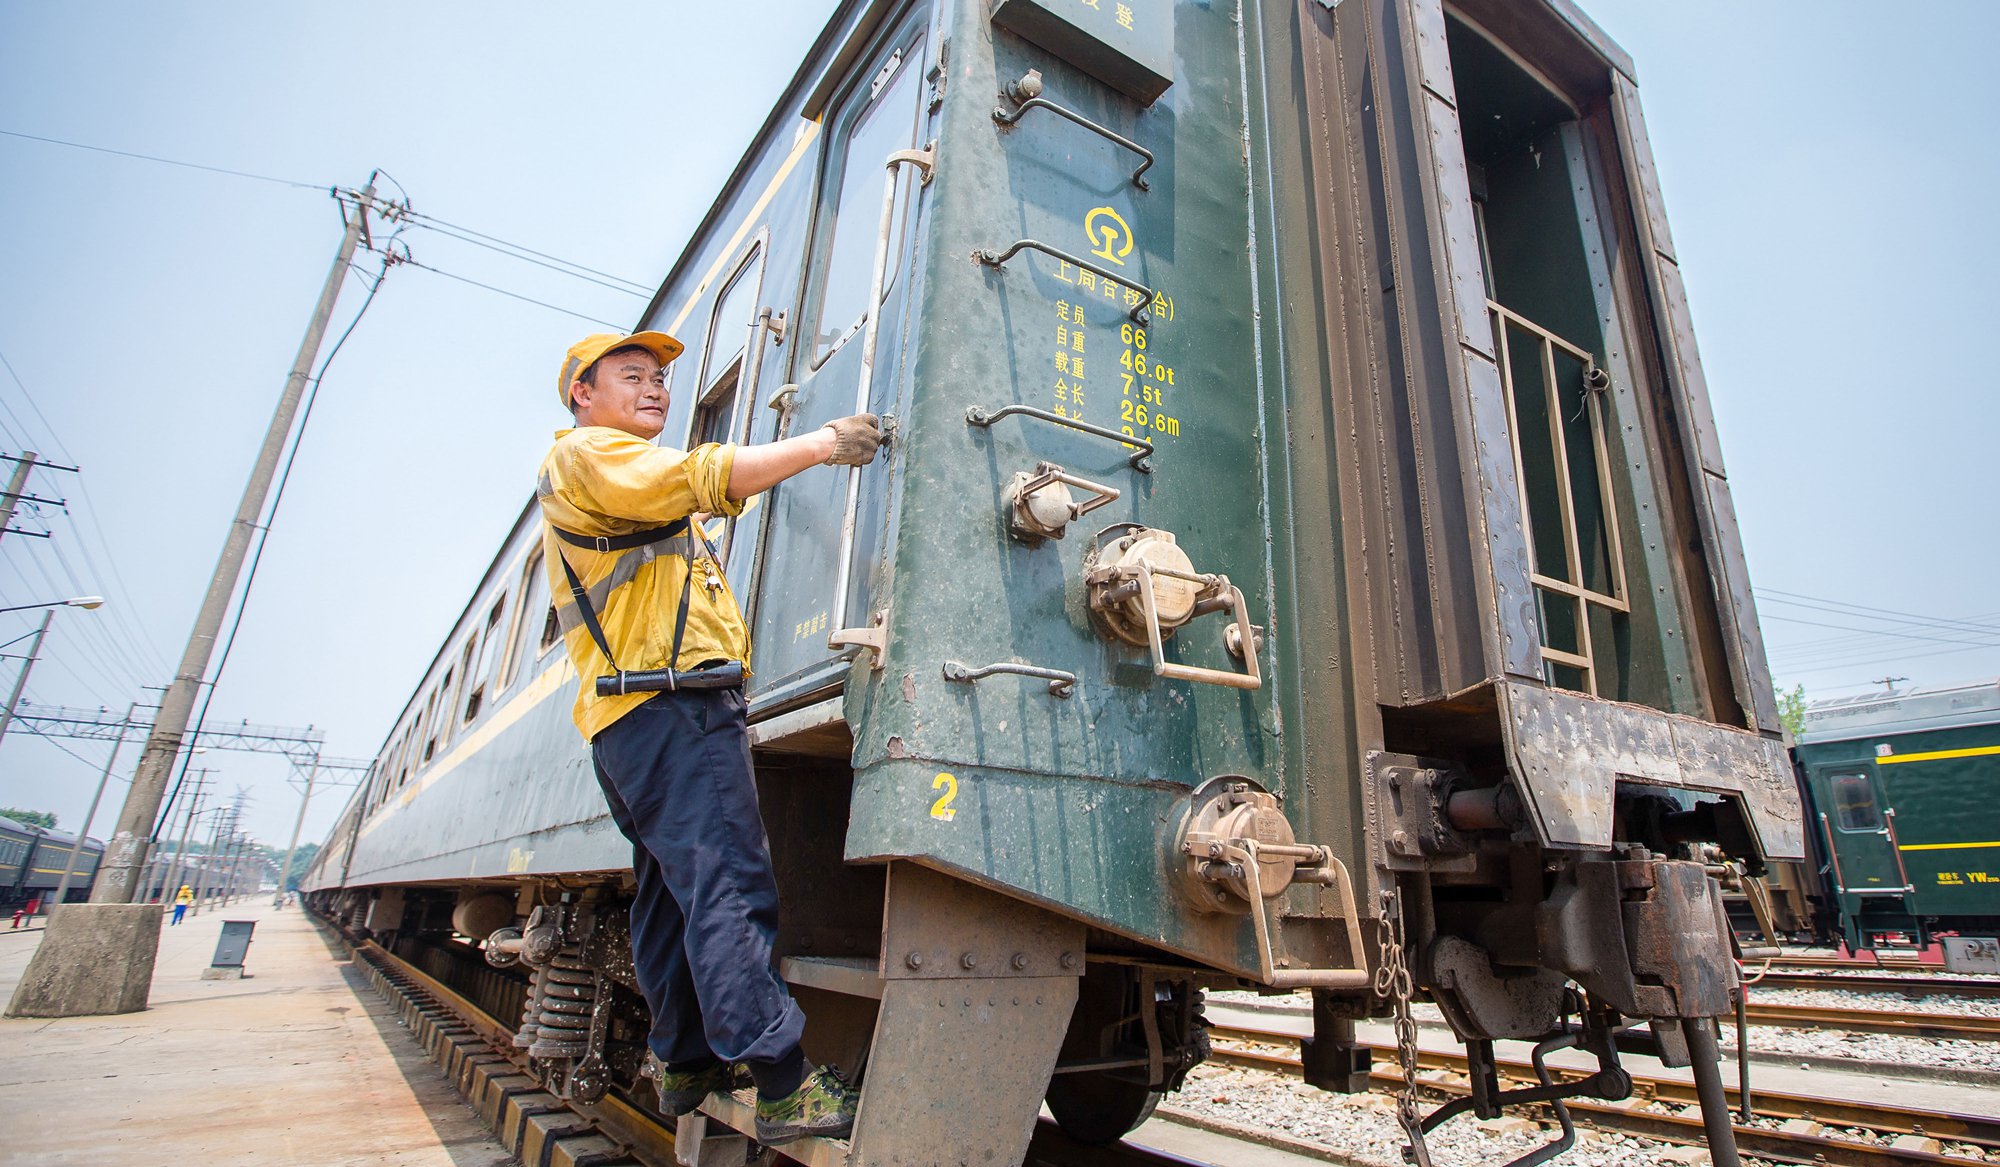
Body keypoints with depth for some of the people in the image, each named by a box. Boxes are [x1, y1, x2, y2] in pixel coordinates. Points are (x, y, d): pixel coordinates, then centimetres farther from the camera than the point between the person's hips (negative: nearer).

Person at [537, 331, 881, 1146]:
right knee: (729, 888, -17)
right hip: (671, 701, -11)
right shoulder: (584, 453, 1)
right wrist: (818, 445, -18)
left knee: (674, 894, 12)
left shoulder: (630, 486, 32)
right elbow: (697, 478, -16)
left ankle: (684, 1064, 21)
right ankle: (782, 1087, -19)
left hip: (629, 715, 11)